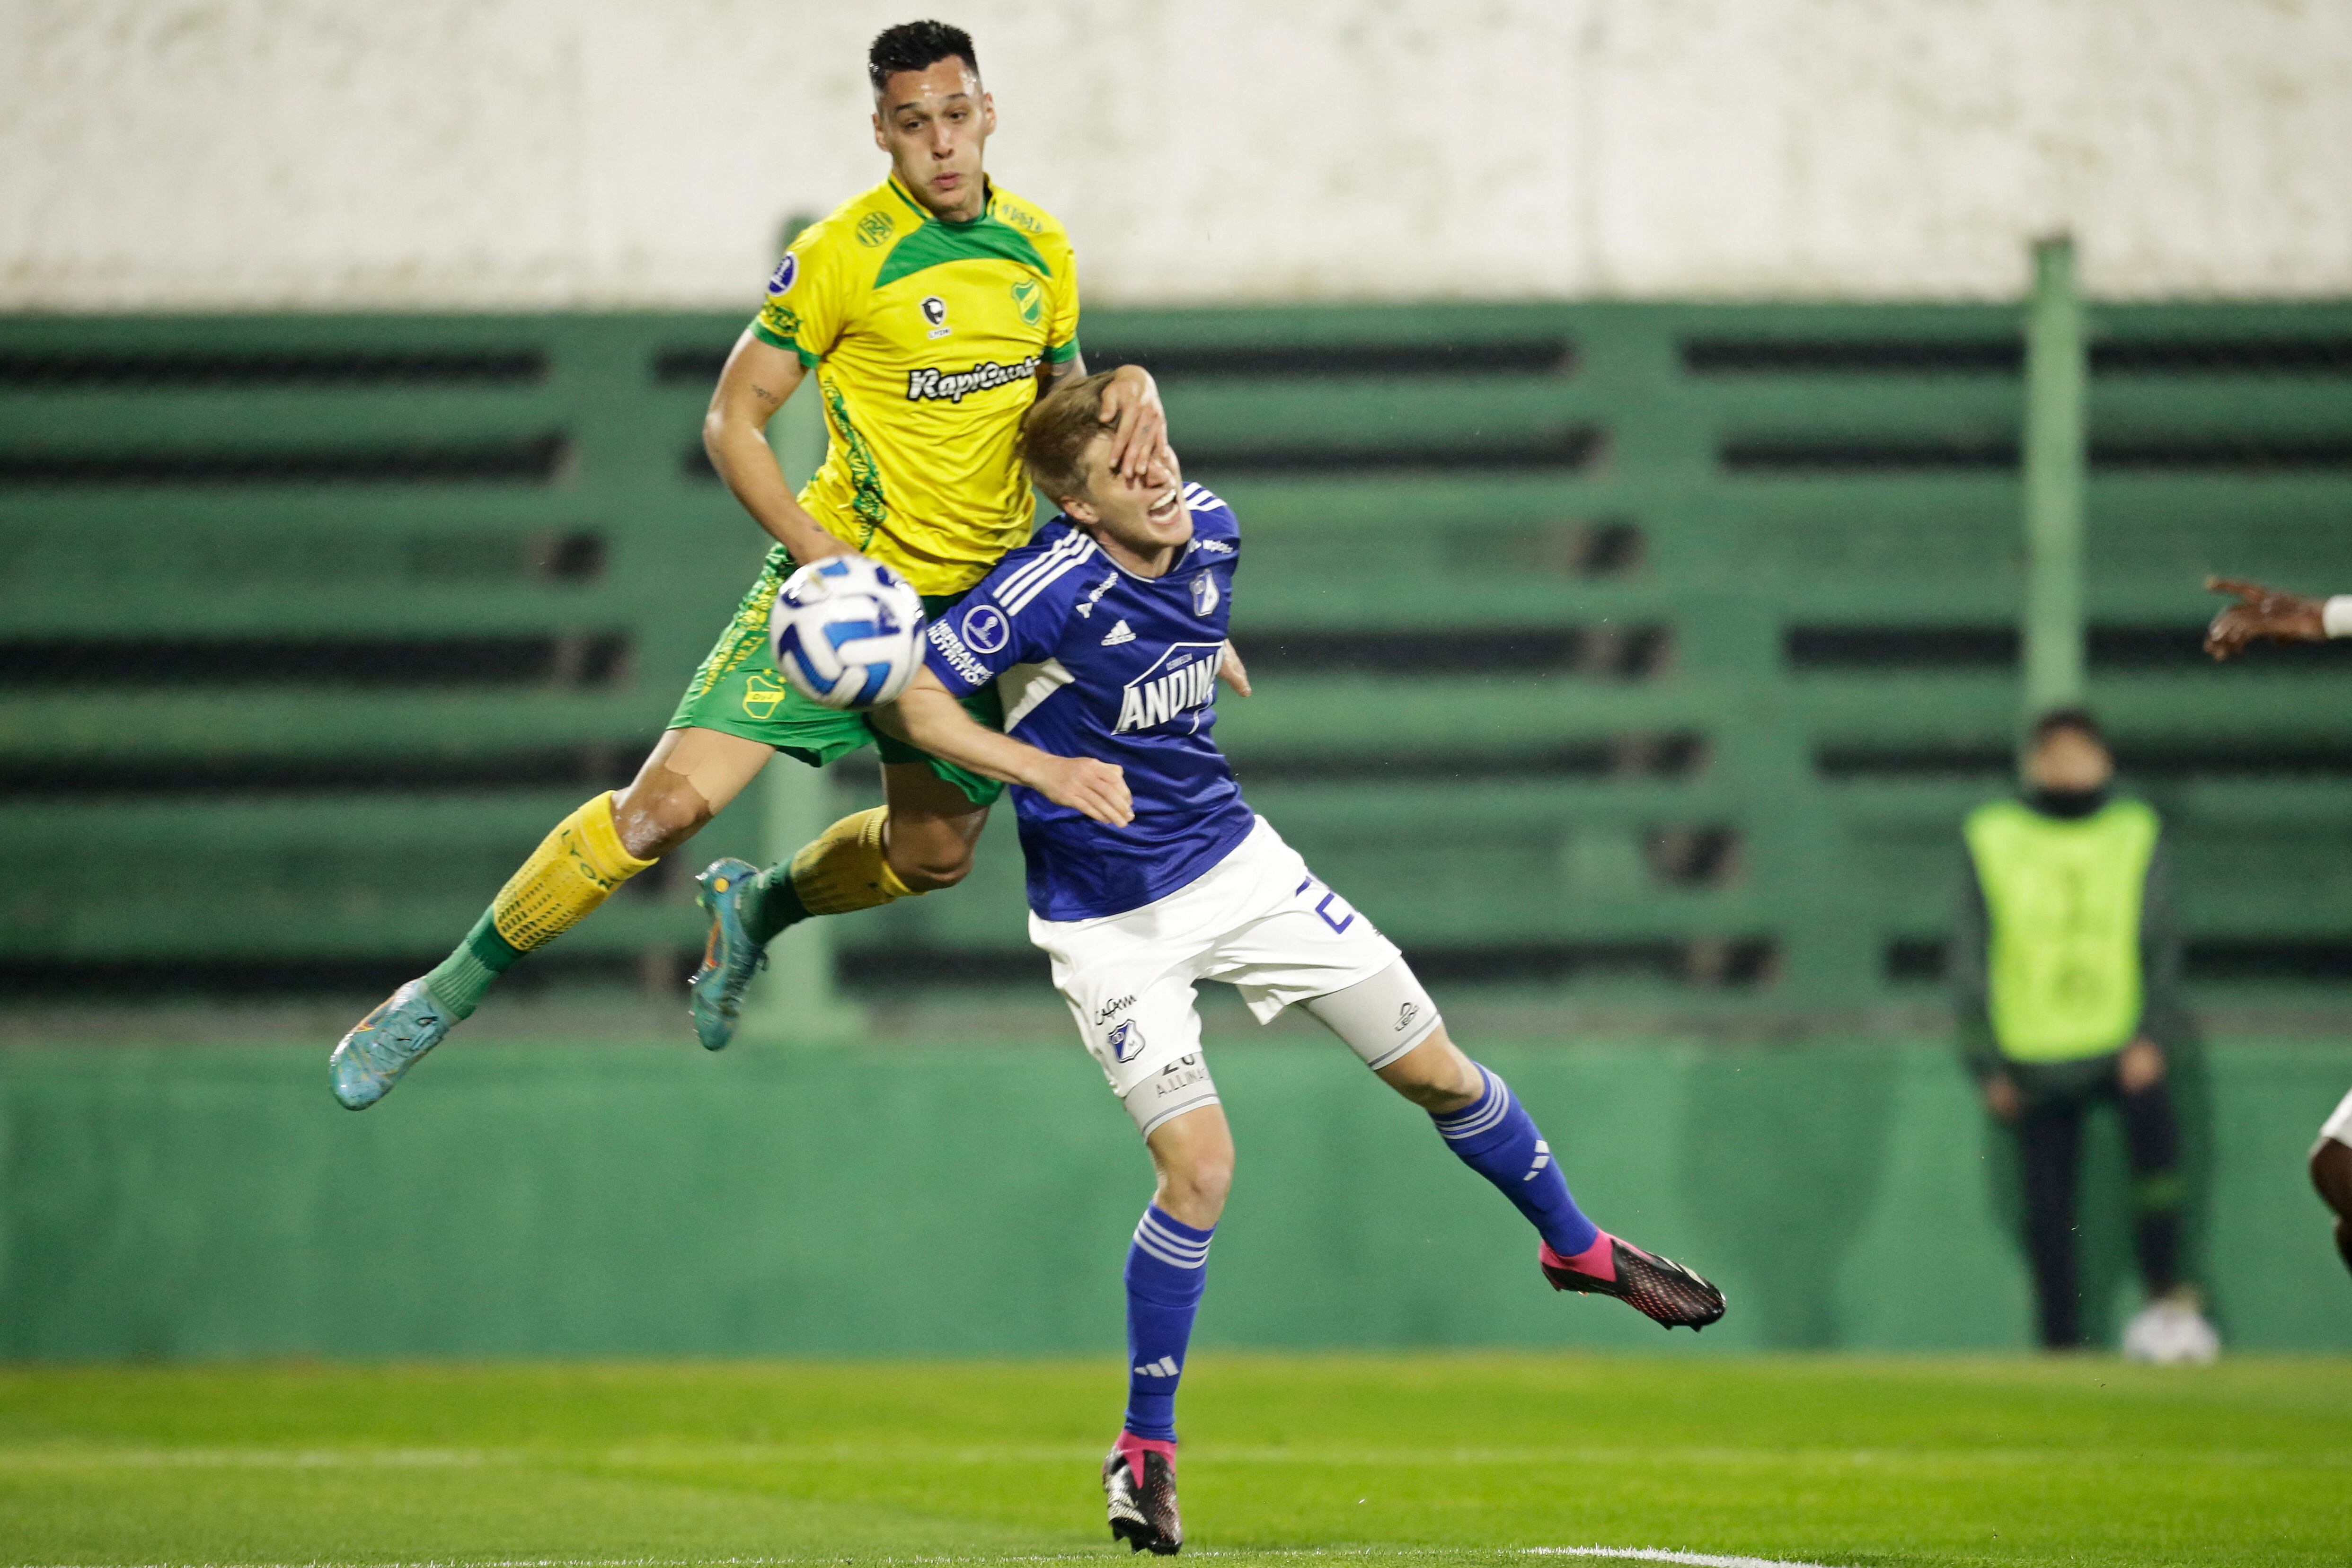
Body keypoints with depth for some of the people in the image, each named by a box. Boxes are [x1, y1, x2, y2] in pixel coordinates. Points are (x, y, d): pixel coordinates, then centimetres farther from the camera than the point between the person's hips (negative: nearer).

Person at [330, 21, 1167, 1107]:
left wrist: (1126, 390, -6)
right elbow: (731, 422, -11)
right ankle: (451, 993, -2)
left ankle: (757, 907, 39)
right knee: (669, 802, -15)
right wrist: (828, 563, -21)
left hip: (973, 601, 5)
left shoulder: (1041, 249, 3)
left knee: (934, 855, 8)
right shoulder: (844, 255, -14)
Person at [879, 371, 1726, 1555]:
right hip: (1108, 920, -5)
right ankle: (1146, 1446, 4)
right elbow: (916, 697, -26)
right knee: (1198, 1168, -14)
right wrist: (1042, 767, -35)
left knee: (1435, 1069, 8)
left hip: (1236, 865, 6)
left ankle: (1576, 1247, 34)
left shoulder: (1212, 533, -6)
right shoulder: (1052, 587, -26)